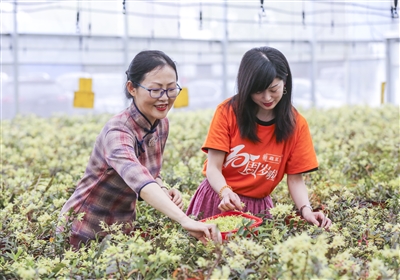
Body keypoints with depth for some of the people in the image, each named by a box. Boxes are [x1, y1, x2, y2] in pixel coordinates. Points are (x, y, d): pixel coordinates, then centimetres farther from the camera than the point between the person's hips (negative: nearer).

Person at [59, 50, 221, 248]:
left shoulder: (162, 124, -4)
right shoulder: (118, 131, -28)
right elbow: (139, 180, -46)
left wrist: (163, 191, -11)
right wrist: (185, 221, -58)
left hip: (123, 227, 7)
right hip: (83, 235, -7)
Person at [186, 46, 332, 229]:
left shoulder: (296, 124, -3)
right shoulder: (228, 111, -8)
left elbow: (295, 179, -3)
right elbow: (214, 168, -10)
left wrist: (306, 210, -22)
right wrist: (226, 193, -30)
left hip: (259, 206, 2)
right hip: (218, 200, -1)